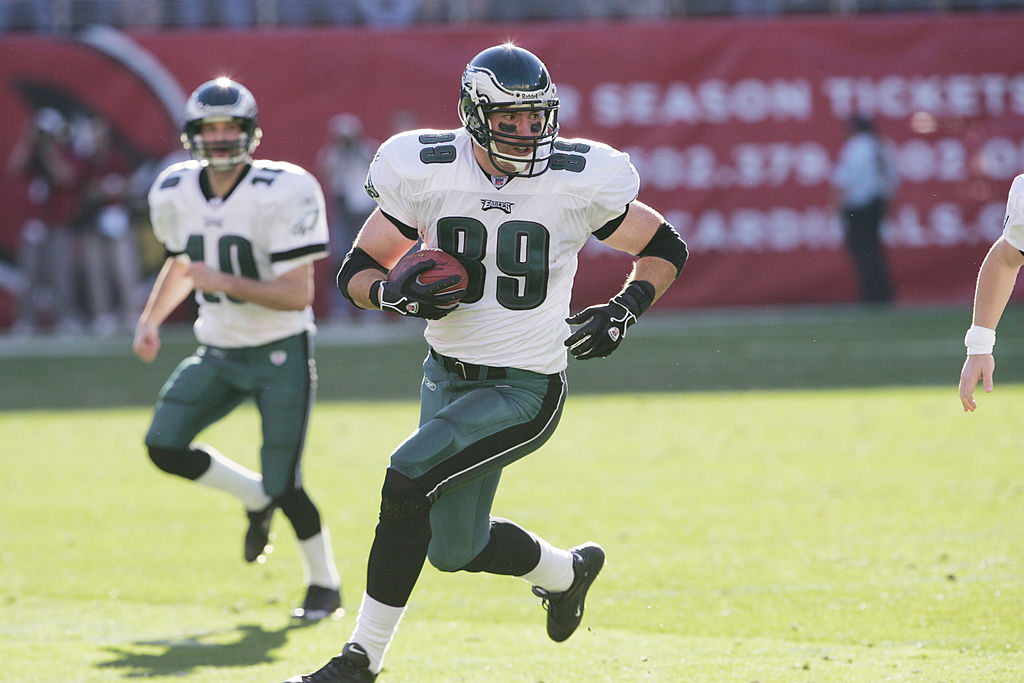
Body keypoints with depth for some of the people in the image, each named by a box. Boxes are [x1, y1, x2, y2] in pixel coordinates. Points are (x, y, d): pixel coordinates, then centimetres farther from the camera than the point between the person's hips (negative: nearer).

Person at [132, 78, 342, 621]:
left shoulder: (283, 194, -20)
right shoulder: (175, 194, -1)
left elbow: (298, 294, -22)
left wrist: (227, 283, -32)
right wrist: (151, 319, 7)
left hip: (280, 354, -6)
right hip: (218, 353, 6)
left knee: (283, 487, -7)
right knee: (164, 446, -10)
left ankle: (324, 584, 19)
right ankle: (255, 499, 17)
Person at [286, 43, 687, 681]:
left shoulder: (578, 182, -12)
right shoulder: (426, 173, -8)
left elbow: (666, 249, 3)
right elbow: (357, 271, 1)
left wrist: (624, 310, -14)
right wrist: (395, 294, -21)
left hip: (525, 391, -5)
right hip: (448, 377, 5)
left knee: (406, 481, -22)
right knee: (457, 549, 14)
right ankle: (568, 570, 47)